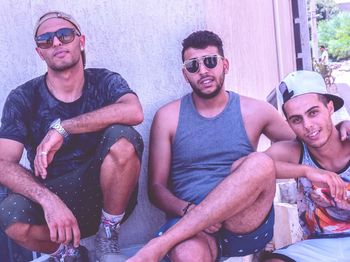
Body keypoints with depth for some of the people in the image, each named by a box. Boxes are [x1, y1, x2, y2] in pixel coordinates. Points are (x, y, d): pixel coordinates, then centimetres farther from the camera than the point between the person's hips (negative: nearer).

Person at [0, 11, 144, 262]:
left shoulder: (105, 81, -3)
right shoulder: (23, 98, -3)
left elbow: (134, 112, -26)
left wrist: (61, 127, -29)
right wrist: (49, 200, -32)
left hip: (106, 195, 0)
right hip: (53, 197, 0)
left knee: (122, 137, -28)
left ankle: (108, 239, -8)